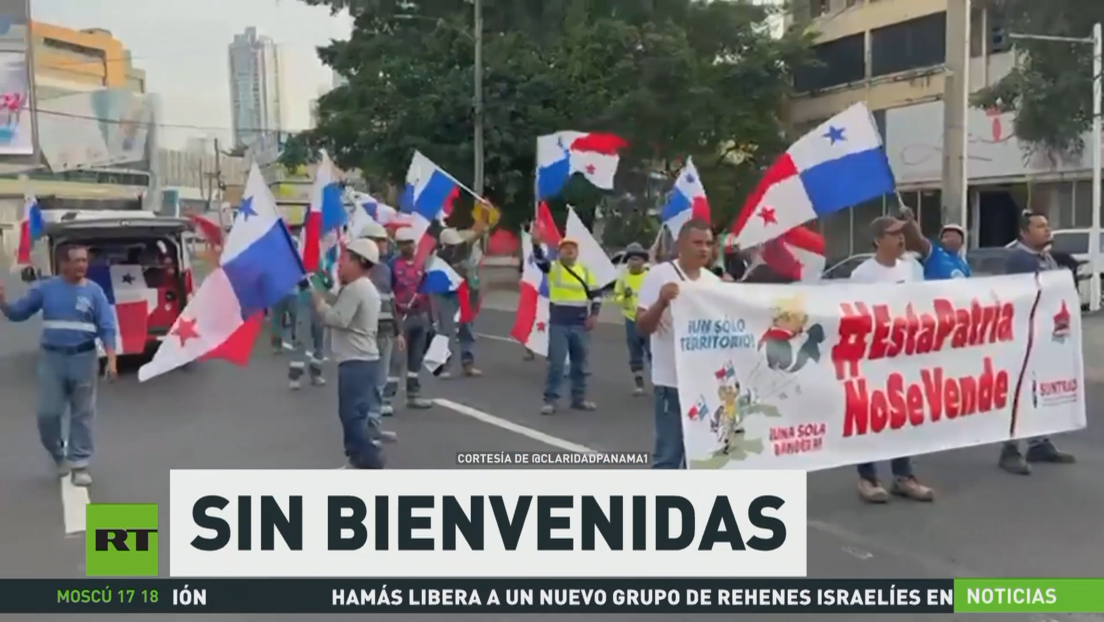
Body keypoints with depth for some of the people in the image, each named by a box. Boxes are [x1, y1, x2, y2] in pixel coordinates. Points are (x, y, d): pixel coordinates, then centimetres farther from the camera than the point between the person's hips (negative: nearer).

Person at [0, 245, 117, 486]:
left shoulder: (94, 291, -2)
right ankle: (58, 454, 27)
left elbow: (107, 328, -4)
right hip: (52, 357, 1)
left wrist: (111, 360, -13)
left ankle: (79, 464, 14)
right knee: (47, 413, 1)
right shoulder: (45, 288, 0)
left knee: (82, 414, 5)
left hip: (83, 358, -1)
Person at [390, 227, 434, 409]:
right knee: (396, 358, -9)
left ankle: (414, 395, 22)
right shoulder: (393, 265, -9)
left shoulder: (420, 265, 10)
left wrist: (429, 317, 14)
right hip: (401, 316, -6)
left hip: (420, 316, 6)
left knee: (416, 358, 13)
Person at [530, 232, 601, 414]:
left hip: (580, 325, 3)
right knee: (556, 363, -5)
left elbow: (595, 294, 12)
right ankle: (550, 400, 2)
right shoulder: (553, 267, -2)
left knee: (580, 363, 10)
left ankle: (579, 399, 21)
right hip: (558, 324, -3)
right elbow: (540, 260, -23)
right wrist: (536, 243, -42)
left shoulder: (585, 271, 7)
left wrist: (594, 315, 0)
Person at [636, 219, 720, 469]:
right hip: (672, 381, -6)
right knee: (669, 453, -2)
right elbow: (642, 327, -13)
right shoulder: (659, 275, -9)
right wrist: (662, 302, -29)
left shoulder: (714, 281, 9)